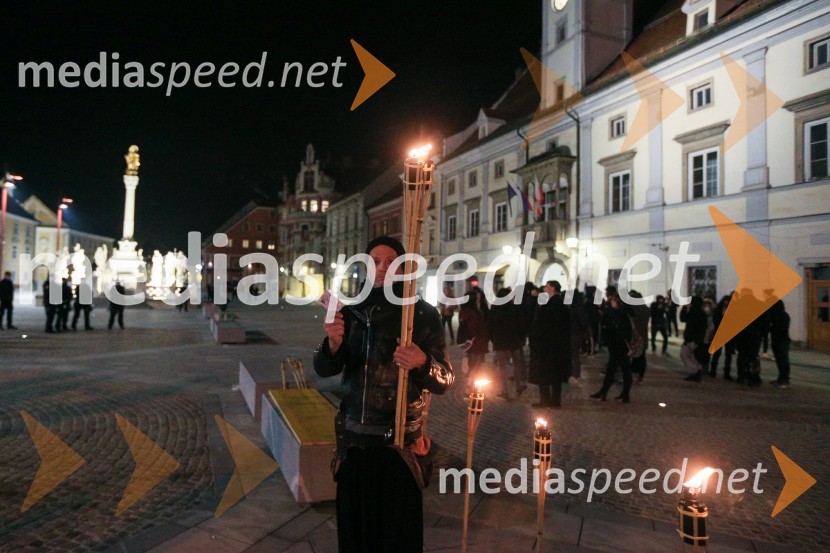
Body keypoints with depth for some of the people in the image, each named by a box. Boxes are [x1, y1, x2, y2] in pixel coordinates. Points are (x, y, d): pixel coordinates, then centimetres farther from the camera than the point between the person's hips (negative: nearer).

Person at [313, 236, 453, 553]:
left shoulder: (423, 313, -8)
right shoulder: (352, 311, 2)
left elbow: (444, 381, -8)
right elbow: (324, 370, 0)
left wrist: (422, 363, -30)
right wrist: (333, 344, -22)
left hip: (399, 442, -3)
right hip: (353, 438, 3)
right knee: (353, 525, 16)